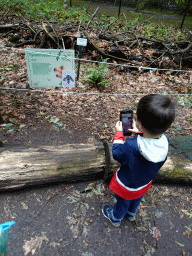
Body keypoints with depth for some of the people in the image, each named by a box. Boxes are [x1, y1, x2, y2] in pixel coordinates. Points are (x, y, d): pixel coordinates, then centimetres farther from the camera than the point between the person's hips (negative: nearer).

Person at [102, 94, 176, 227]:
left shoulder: (131, 146, -46)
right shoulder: (165, 140, -28)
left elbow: (117, 153, -23)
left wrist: (119, 132, -13)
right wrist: (140, 133, -10)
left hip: (127, 185, -5)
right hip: (145, 182, 5)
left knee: (123, 202, 27)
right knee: (137, 199, 36)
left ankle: (115, 218, 59)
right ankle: (132, 214, 67)